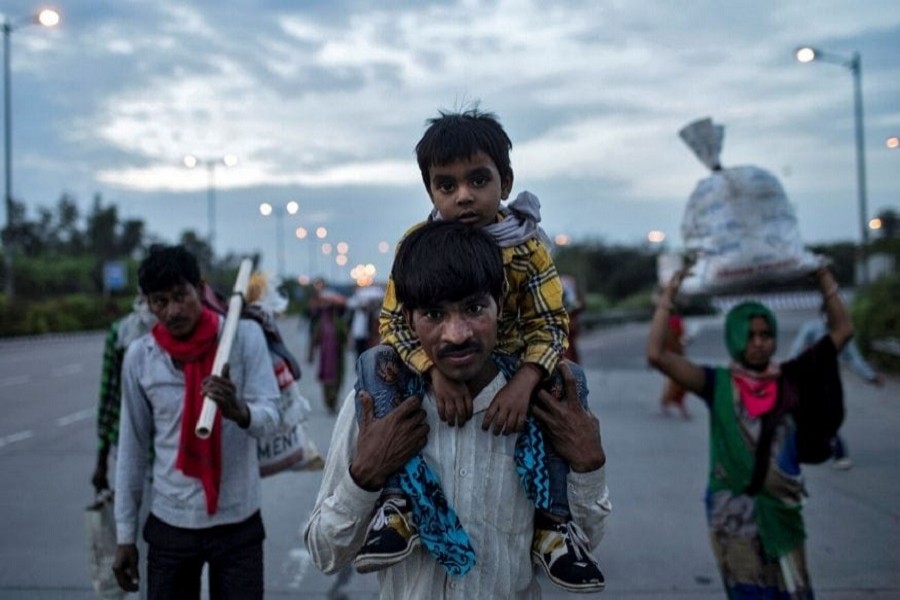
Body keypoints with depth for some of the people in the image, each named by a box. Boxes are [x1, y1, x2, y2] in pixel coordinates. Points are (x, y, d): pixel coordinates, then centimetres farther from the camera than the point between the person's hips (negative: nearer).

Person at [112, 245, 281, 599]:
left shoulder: (244, 336, -9)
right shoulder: (139, 356, -3)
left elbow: (269, 417, -16)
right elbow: (132, 448, 3)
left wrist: (239, 411, -39)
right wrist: (125, 534, 6)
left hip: (237, 522, -1)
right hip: (169, 524, 2)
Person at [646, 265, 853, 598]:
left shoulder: (790, 380, 1)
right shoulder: (718, 385, -6)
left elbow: (842, 330, 4)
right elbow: (656, 355, -17)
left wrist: (822, 276, -2)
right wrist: (669, 295, -16)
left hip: (781, 510, 3)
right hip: (734, 514, -2)